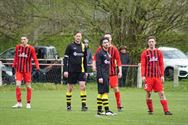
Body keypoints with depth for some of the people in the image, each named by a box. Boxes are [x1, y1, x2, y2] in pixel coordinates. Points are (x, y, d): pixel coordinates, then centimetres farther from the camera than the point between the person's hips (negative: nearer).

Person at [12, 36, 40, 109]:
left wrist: (37, 67, -15)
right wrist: (13, 66, 14)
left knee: (28, 86, 2)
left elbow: (35, 59, -5)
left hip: (27, 70, -2)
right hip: (19, 70, 2)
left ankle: (28, 103, 13)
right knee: (18, 85, -10)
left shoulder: (31, 49, -5)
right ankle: (19, 103, -2)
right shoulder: (18, 47, 4)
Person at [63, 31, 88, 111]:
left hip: (81, 71, 3)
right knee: (70, 88, 4)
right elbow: (65, 58, -3)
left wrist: (86, 71, 16)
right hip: (71, 71, -3)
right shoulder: (70, 46, -2)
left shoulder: (83, 47, 9)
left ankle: (84, 105, -8)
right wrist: (65, 70, -10)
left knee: (83, 86, -10)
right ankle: (68, 105, 14)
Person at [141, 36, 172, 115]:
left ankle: (166, 110, -7)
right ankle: (150, 110, 14)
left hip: (157, 76, 1)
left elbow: (161, 65, 9)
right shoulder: (145, 53, 4)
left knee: (161, 93, -4)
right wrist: (143, 76, -8)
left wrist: (162, 76, 2)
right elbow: (143, 65, 1)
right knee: (148, 93, 0)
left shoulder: (159, 52, 9)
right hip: (148, 76, -1)